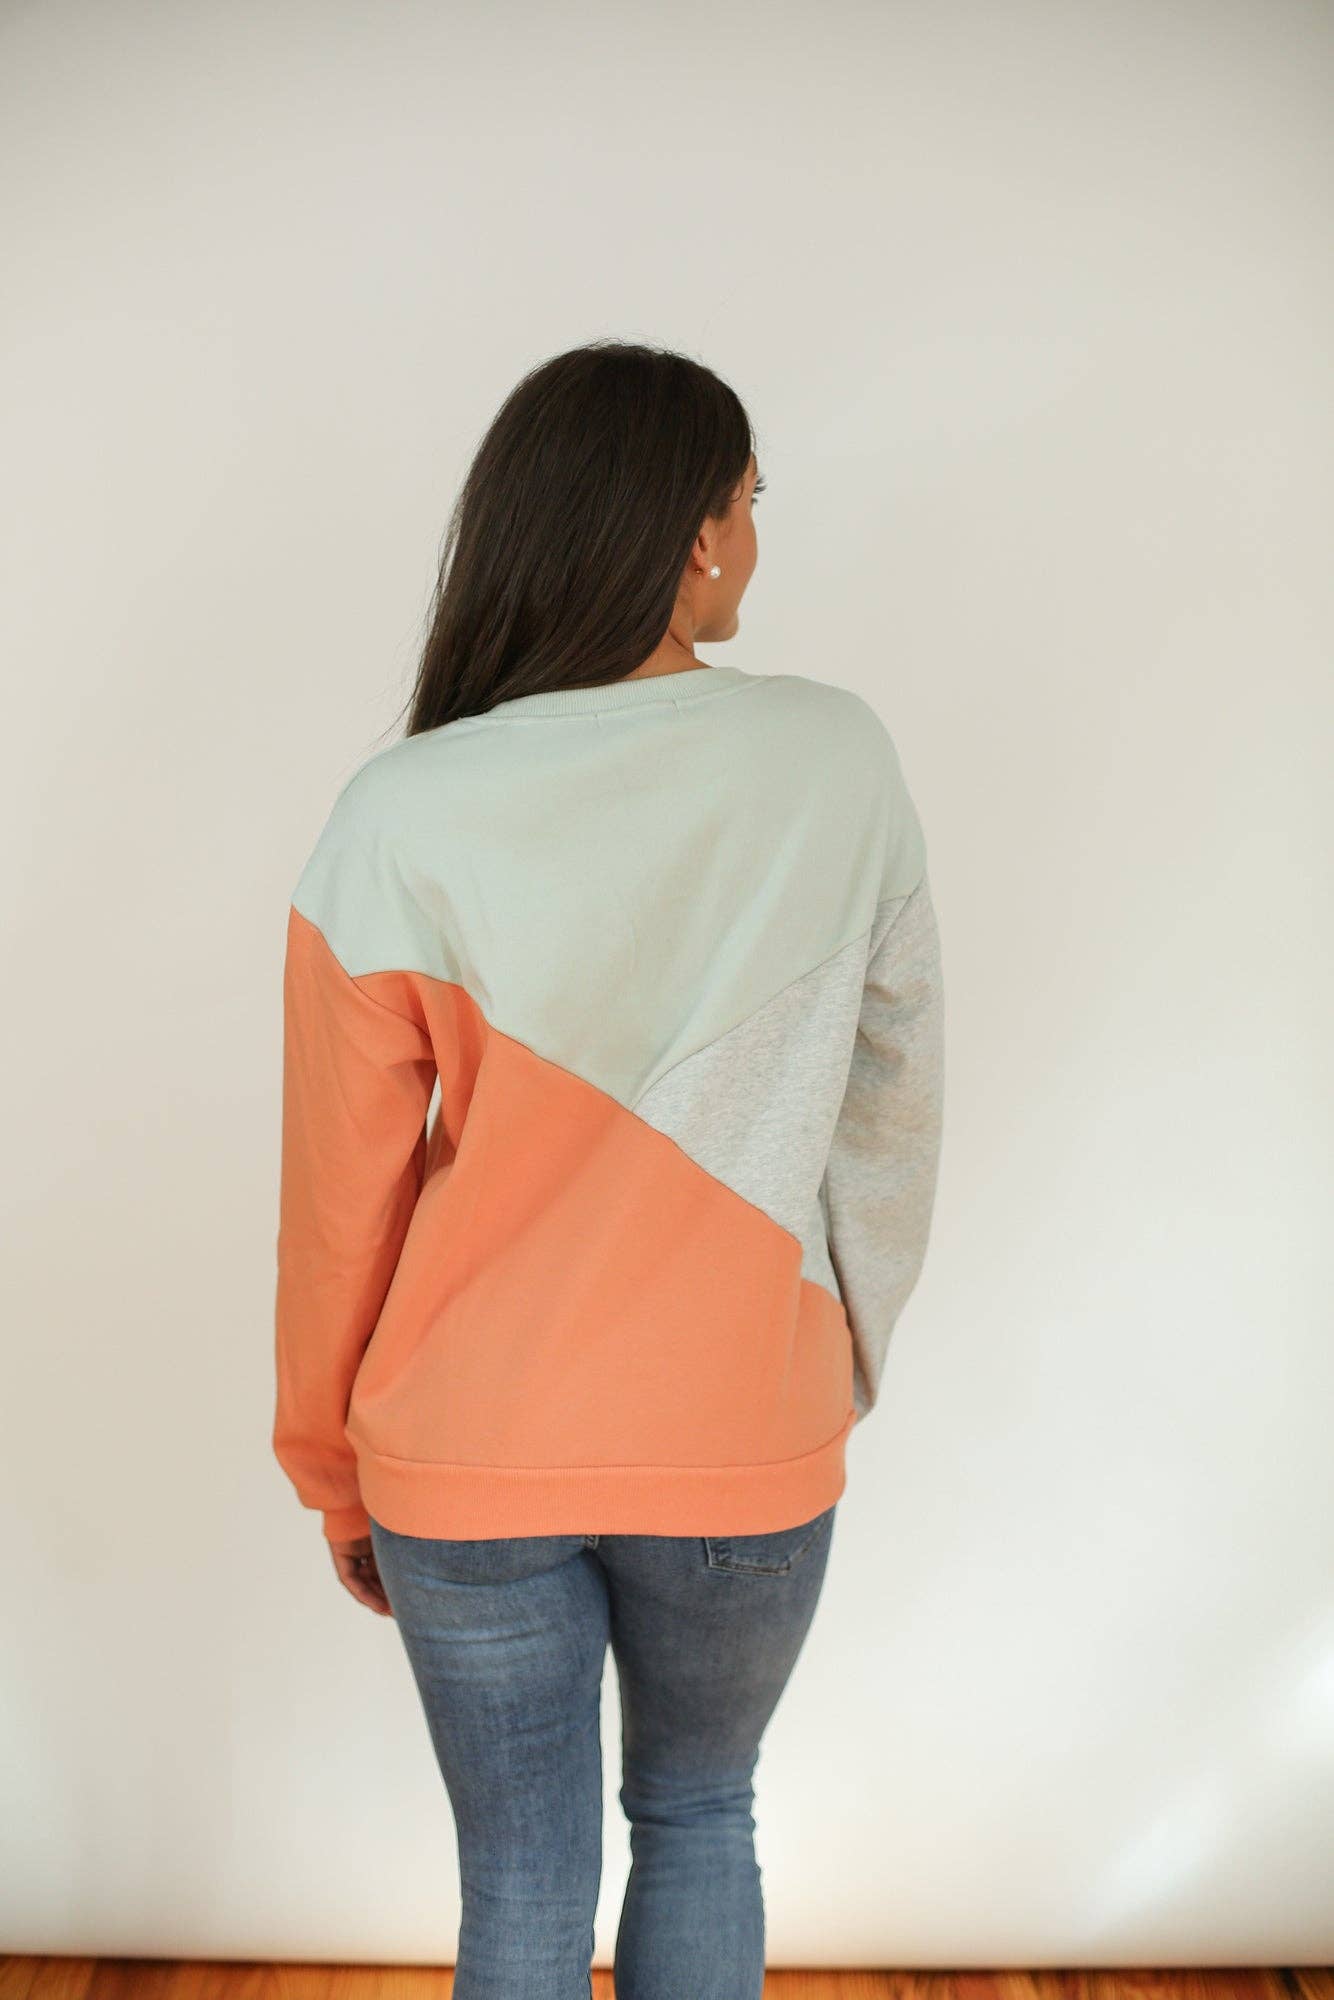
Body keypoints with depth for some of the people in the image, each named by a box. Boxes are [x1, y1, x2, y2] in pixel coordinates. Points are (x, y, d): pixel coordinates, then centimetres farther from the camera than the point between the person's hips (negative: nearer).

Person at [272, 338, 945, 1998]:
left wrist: (334, 1474, 8)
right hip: (744, 1454, 1)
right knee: (697, 1817, 27)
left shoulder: (402, 820, -14)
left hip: (468, 1467, 0)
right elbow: (891, 1105, -3)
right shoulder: (838, 762, -12)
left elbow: (344, 1203, -8)